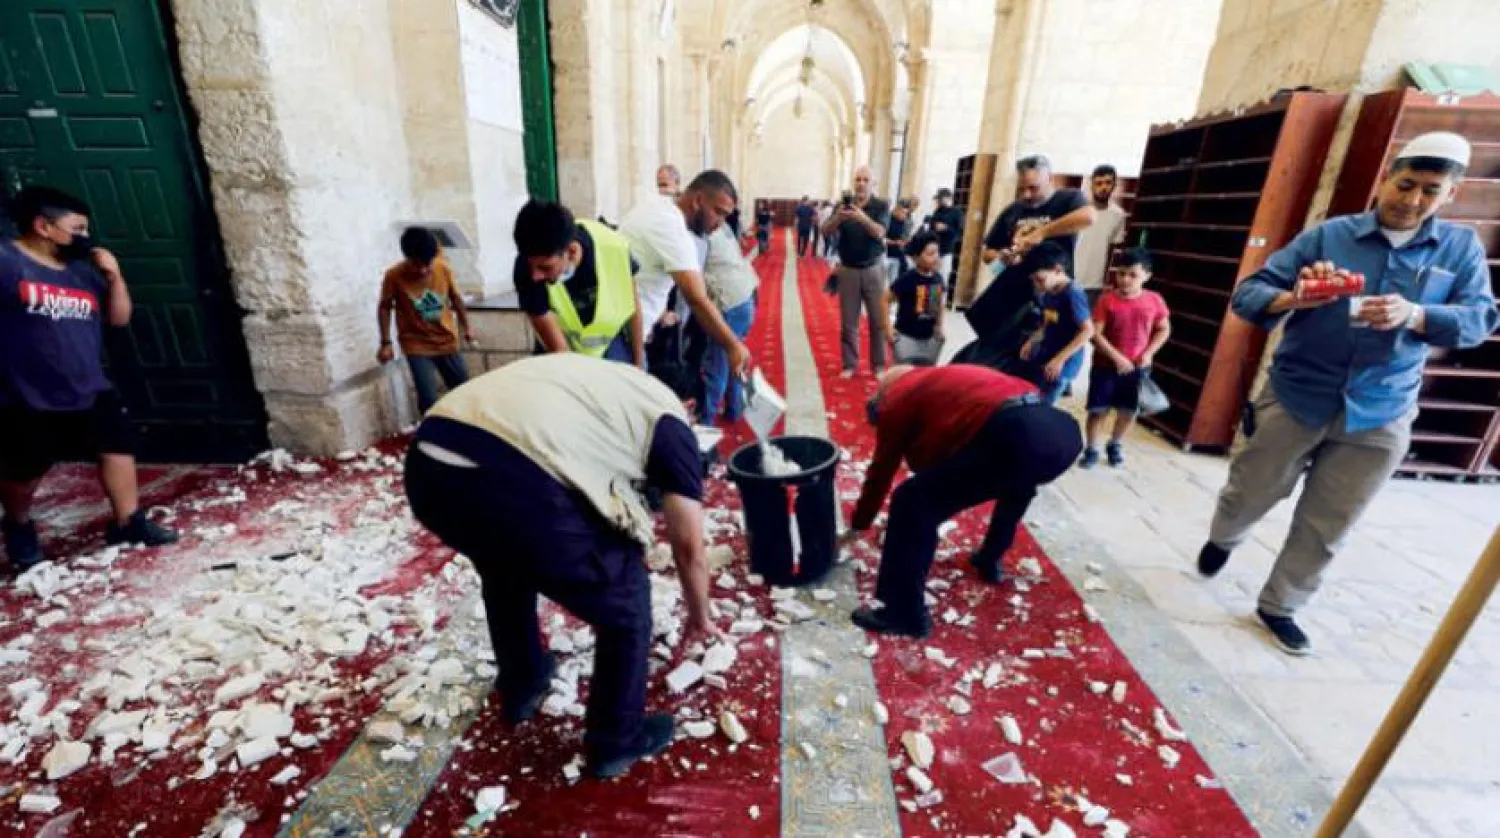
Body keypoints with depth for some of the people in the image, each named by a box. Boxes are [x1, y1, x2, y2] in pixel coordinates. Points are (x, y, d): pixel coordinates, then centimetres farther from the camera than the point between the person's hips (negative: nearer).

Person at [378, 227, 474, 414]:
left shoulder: (443, 268, -13)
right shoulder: (394, 276, -19)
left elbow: (456, 298, 4)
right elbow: (385, 308, -5)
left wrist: (466, 327, 12)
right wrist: (386, 343, -7)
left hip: (447, 341, 3)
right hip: (417, 345, -3)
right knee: (428, 398, -11)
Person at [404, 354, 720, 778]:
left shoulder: (584, 373, 35)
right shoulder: (668, 418, 17)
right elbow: (689, 547, 21)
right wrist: (699, 618, 41)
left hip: (427, 466, 8)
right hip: (520, 489, -7)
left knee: (505, 567, 38)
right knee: (626, 607, 18)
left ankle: (521, 690, 58)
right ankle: (617, 741, 39)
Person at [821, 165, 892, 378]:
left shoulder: (881, 206, -3)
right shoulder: (845, 204, 2)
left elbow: (879, 232, -18)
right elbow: (826, 230, -7)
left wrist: (863, 218, -36)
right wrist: (839, 217, -28)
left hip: (873, 269, -1)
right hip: (848, 270, 1)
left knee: (878, 320, 2)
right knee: (848, 322, 4)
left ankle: (879, 365, 14)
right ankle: (850, 364, 15)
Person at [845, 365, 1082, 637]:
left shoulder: (897, 400, 17)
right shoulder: (947, 381, 38)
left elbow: (881, 470, 22)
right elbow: (940, 460, 48)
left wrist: (858, 525, 36)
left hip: (1017, 438, -9)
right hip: (1063, 430, 9)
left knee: (913, 502, -1)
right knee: (1018, 478, 41)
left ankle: (906, 615, 8)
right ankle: (989, 561, 50)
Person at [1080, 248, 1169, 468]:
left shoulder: (1155, 301, -4)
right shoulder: (1107, 300, -12)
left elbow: (1164, 330, 8)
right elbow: (1095, 334, -14)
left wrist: (1149, 353, -7)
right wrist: (1117, 357, -20)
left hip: (1137, 367, 3)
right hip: (1106, 365, -2)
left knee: (1128, 410, 12)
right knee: (1099, 409, 1)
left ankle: (1115, 445, 34)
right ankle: (1091, 449, 16)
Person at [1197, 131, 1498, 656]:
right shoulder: (1328, 235, -5)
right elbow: (1246, 293, -11)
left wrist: (1414, 315, -23)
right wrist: (1293, 300, -32)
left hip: (1379, 419, 2)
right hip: (1294, 399, -2)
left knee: (1325, 529, 10)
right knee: (1248, 497, 11)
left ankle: (1279, 607, 28)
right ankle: (1222, 539, 44)